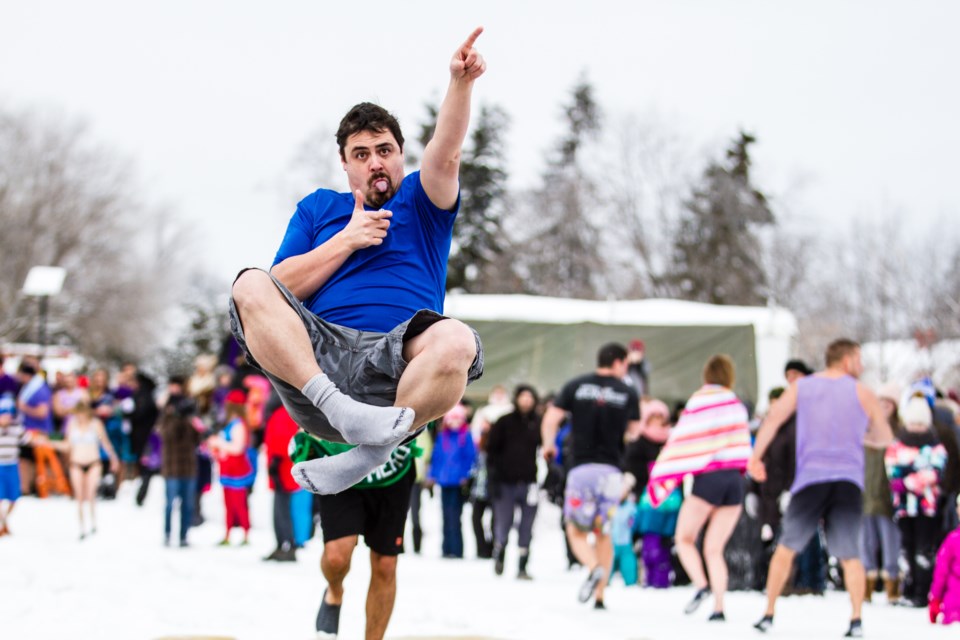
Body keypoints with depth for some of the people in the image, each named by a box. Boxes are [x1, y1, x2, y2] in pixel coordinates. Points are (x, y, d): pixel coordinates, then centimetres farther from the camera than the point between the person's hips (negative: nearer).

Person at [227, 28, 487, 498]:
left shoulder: (421, 202, 24)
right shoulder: (318, 208, 28)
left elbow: (444, 155, 1)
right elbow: (283, 286, 14)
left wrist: (460, 83, -17)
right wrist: (348, 239, 5)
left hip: (396, 364, -1)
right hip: (317, 351, 1)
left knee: (456, 341, -35)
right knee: (251, 287, -26)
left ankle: (369, 452, -32)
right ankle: (339, 408, -44)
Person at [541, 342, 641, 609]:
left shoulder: (576, 386, 5)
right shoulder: (628, 392, 6)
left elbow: (550, 419, 0)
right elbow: (635, 433, 5)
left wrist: (548, 445, 16)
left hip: (581, 467, -1)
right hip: (612, 470, 1)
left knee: (576, 530, 7)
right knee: (604, 532, 13)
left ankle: (594, 567, -23)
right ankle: (599, 596, 10)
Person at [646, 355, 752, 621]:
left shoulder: (697, 403, -3)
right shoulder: (736, 404, 12)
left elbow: (681, 443, -5)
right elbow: (743, 441, 15)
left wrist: (660, 478, -1)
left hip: (707, 478, -4)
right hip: (735, 479, 4)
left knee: (684, 539, 9)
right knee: (714, 549, 8)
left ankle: (701, 585, -14)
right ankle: (718, 608, -4)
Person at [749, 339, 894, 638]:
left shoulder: (801, 387, 12)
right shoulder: (862, 393, 9)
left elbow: (773, 419, -2)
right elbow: (885, 438, 14)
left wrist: (755, 457, -4)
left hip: (811, 479, 1)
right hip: (849, 481, -1)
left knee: (787, 548, 12)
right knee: (850, 555, 4)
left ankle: (768, 614, 11)